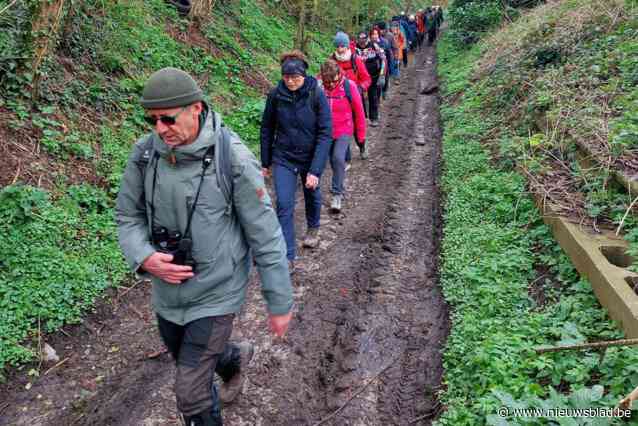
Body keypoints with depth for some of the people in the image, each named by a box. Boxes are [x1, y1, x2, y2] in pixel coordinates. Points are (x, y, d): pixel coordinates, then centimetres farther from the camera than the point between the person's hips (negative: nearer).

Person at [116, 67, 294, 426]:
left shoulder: (233, 159, -23)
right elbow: (129, 216, 3)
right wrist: (144, 258, -18)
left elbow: (266, 237, -16)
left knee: (192, 393, 0)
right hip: (167, 291, 6)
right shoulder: (145, 153, -9)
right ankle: (235, 358, 61)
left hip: (215, 293, -5)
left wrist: (280, 303, -10)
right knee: (188, 358, 29)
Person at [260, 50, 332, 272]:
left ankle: (313, 228, 52)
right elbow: (267, 129, 1)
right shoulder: (276, 94, -11)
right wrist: (265, 162, 5)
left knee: (312, 195, 22)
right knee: (284, 205, -9)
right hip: (283, 158, 1)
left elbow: (325, 134, -20)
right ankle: (288, 257, 0)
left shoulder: (316, 95, -18)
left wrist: (316, 170, -25)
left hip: (311, 157, 0)